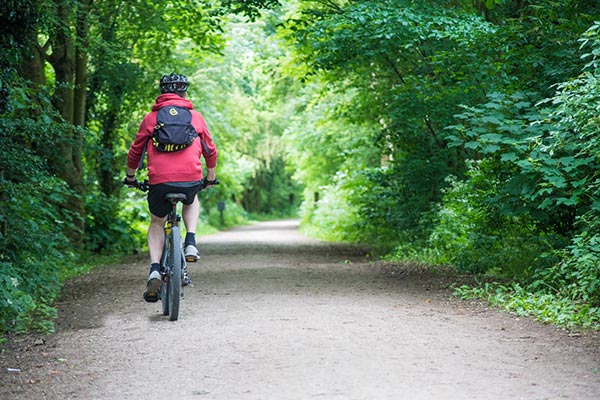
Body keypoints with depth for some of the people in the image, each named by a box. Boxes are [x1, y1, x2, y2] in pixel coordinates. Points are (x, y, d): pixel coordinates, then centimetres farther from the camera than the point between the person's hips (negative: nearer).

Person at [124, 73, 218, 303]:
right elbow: (210, 151, 23)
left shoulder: (151, 117, 14)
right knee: (191, 202, 35)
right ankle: (191, 243, 13)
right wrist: (210, 178, 39)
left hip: (159, 180, 0)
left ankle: (154, 271, 1)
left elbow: (135, 152, 18)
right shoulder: (196, 117, 16)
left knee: (157, 223, 21)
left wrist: (131, 178, 35)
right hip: (191, 179, 1)